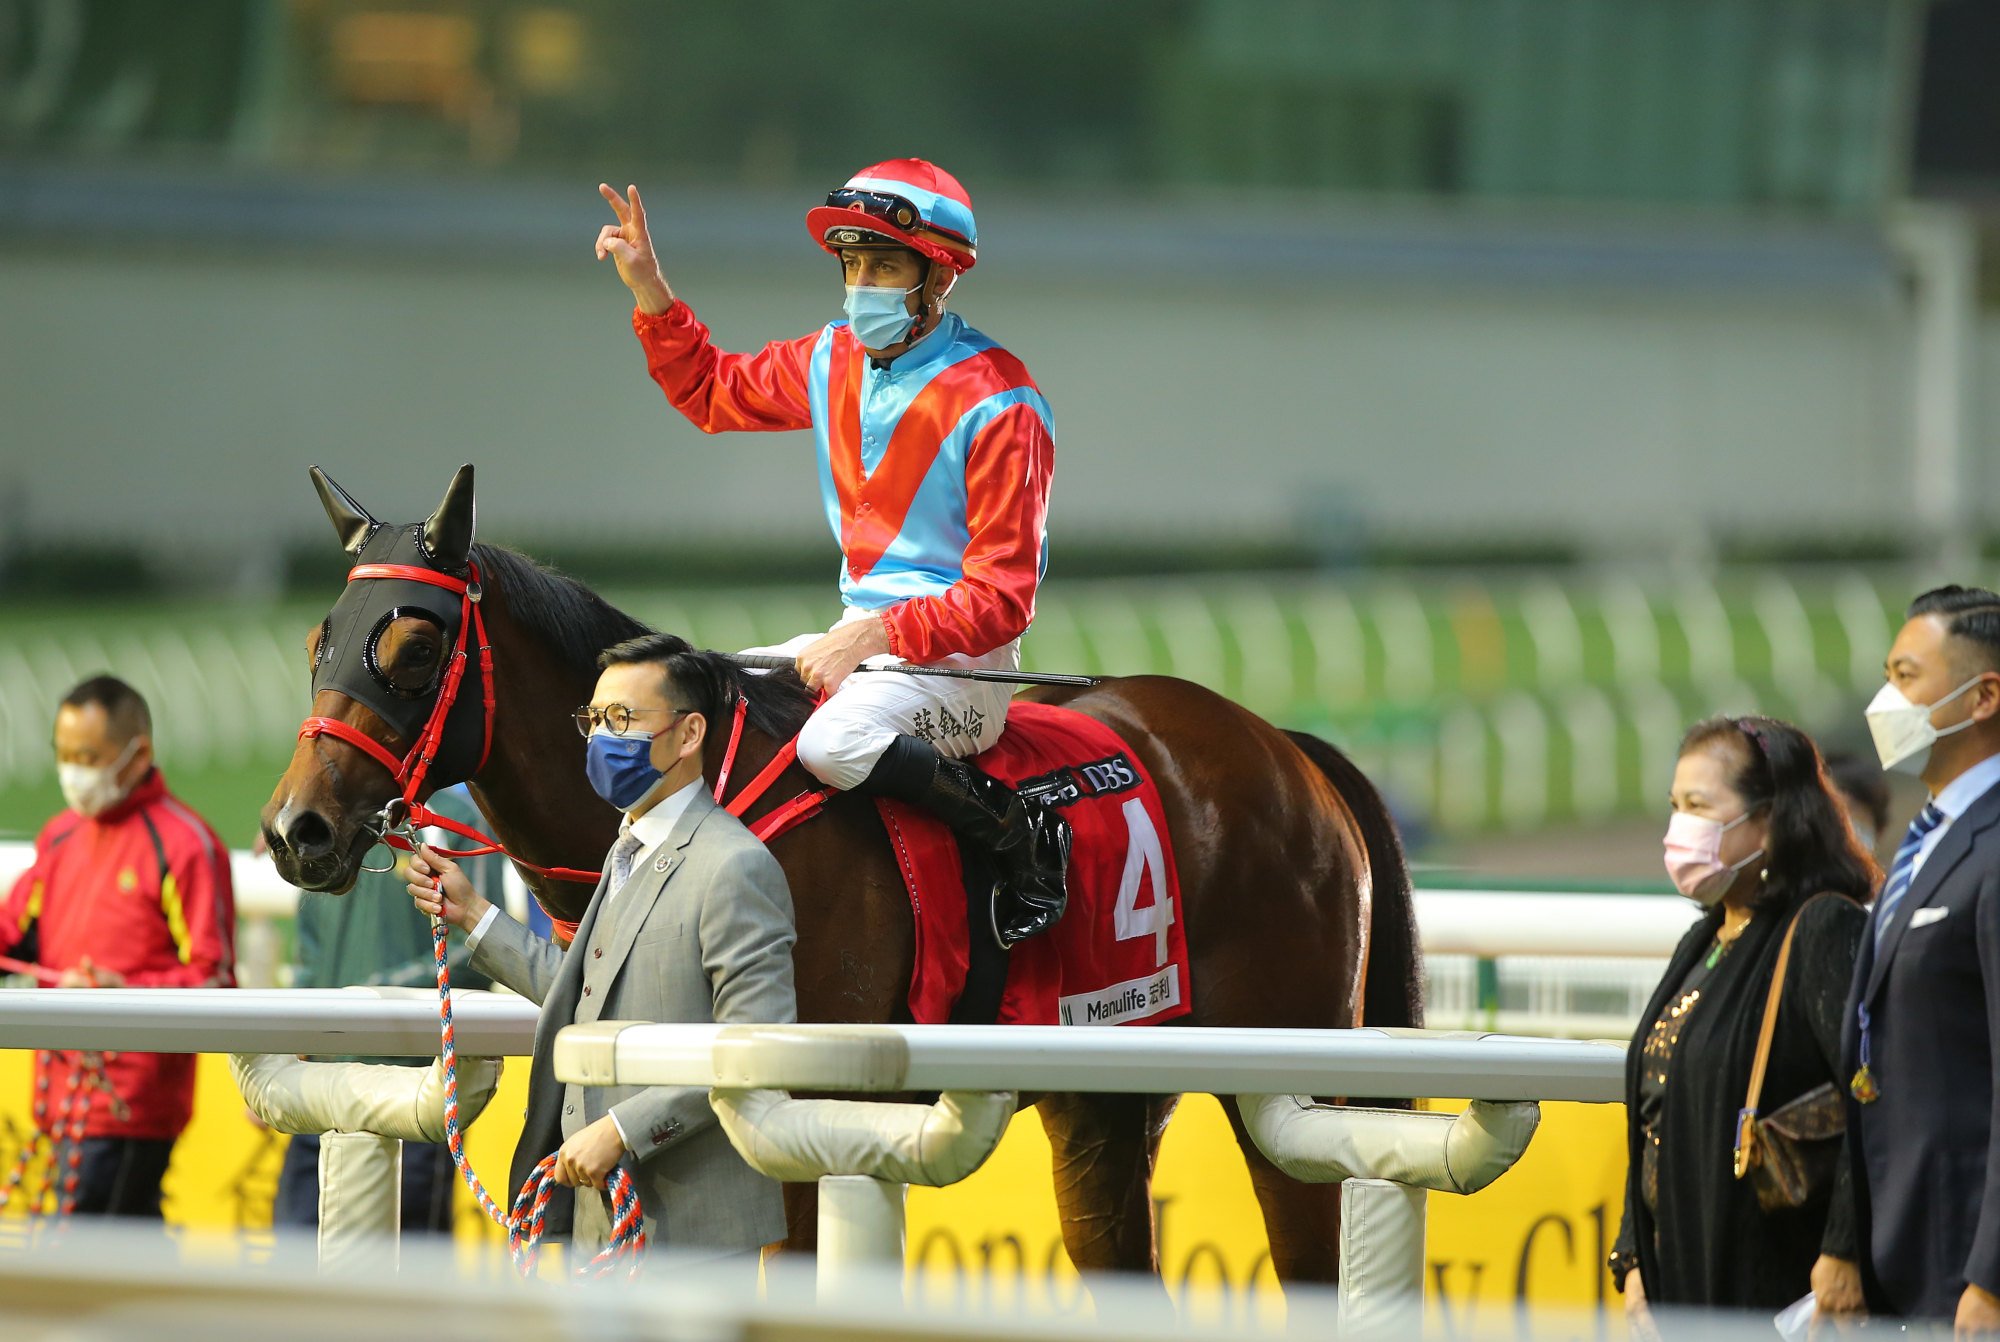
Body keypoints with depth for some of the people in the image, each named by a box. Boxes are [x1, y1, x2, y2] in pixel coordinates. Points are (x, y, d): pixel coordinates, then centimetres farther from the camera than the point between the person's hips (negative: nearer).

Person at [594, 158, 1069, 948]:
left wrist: (877, 635, -27)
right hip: (863, 638, 8)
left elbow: (1001, 599, -18)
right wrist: (648, 290, 10)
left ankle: (1018, 837, -19)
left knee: (833, 744, -35)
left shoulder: (997, 406, -17)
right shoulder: (834, 360, 6)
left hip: (962, 659, -8)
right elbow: (714, 392, 25)